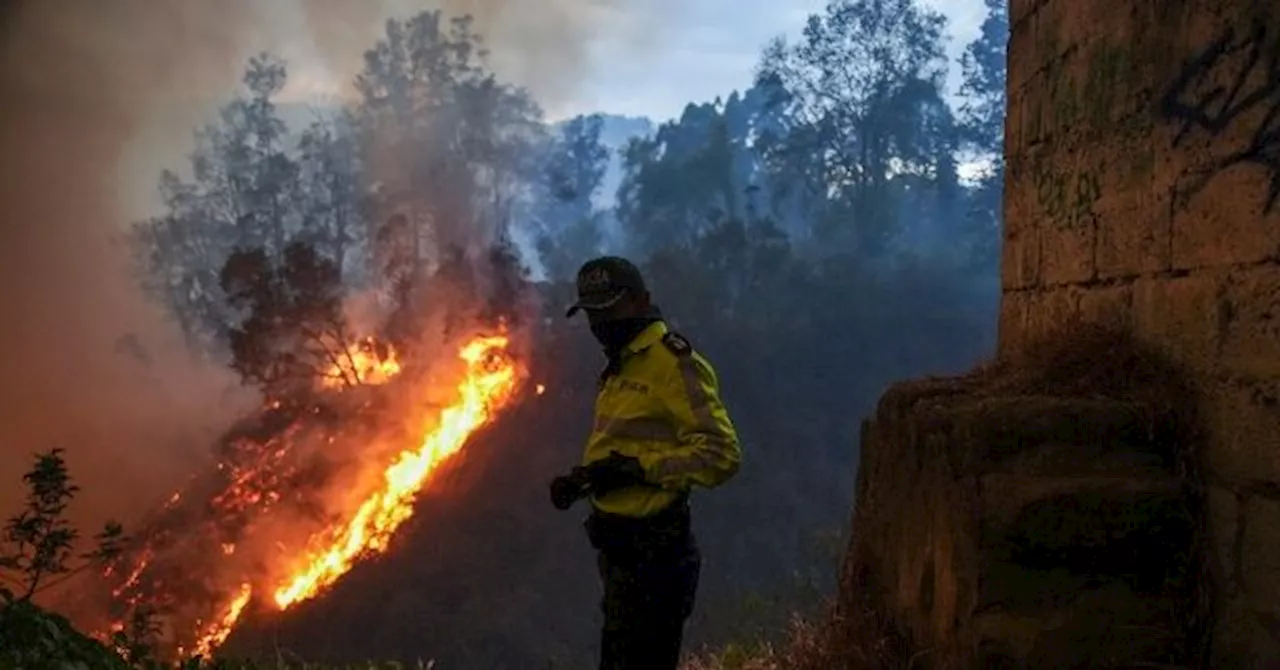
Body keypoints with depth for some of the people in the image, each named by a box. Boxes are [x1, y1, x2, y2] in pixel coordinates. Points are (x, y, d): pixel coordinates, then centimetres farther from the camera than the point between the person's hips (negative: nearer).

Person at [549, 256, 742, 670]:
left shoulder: (674, 363, -14)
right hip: (621, 544, 10)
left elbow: (721, 454, -21)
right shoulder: (621, 367, 16)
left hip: (654, 549, -10)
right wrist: (582, 479, 6)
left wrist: (635, 468, -25)